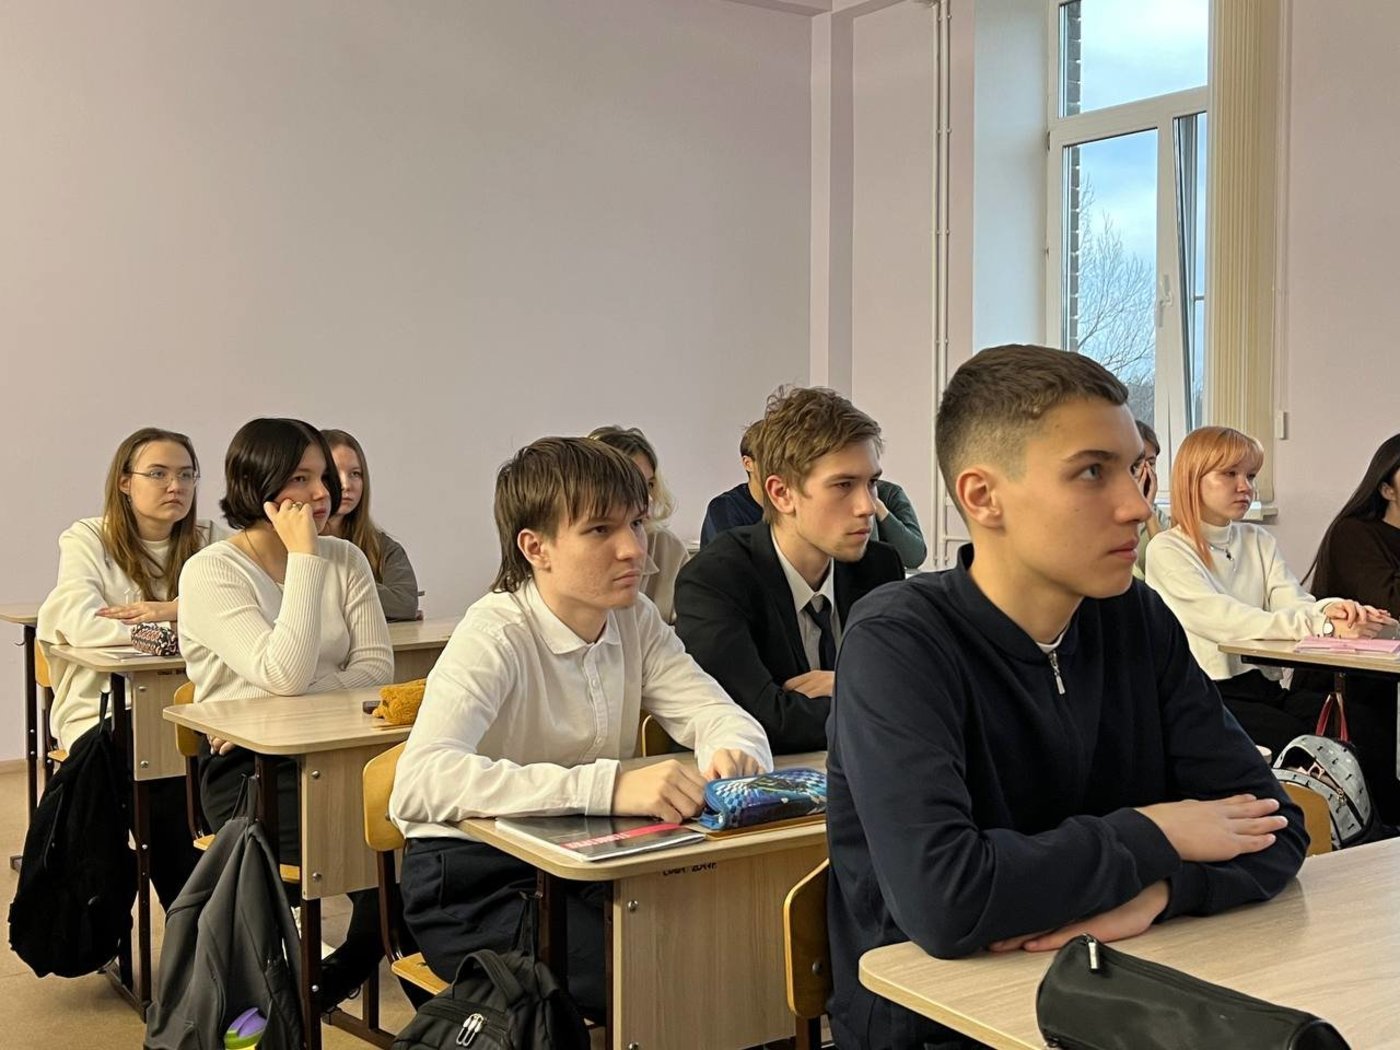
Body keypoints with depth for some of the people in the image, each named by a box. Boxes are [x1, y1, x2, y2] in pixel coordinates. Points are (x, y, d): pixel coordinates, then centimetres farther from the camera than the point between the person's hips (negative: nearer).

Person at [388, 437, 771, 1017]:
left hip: (583, 860, 6)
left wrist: (734, 753, -31)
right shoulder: (495, 636, -20)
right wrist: (606, 785, -45)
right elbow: (419, 782, -36)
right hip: (474, 885, -6)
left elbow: (719, 713, -5)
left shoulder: (637, 622, 2)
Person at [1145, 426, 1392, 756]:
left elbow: (1292, 603, 1)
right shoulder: (1167, 550, -4)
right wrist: (1325, 625, -27)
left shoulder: (1259, 541, 18)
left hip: (1265, 687, 6)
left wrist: (1328, 608, -24)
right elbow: (1224, 622, -17)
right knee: (1302, 742, -27)